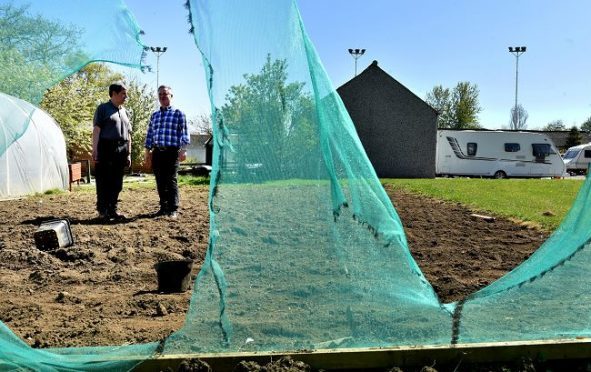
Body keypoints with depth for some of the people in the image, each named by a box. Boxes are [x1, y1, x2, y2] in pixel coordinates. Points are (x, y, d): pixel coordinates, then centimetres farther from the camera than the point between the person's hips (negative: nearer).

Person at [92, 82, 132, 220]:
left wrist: (128, 153, 15)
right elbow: (96, 129, -6)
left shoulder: (124, 111, 19)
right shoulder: (103, 108, 1)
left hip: (121, 150, 6)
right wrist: (94, 150, -15)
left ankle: (112, 209, 16)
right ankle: (102, 211, 3)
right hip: (106, 148, -6)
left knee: (117, 183, 8)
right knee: (104, 181, -3)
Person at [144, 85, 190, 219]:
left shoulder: (178, 113, 3)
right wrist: (148, 152, 12)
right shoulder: (154, 115, 17)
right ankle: (164, 207, 15)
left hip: (172, 152, -5)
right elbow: (149, 134, 18)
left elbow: (184, 132, -2)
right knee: (160, 182, 7)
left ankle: (173, 209, -5)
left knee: (171, 181, -7)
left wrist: (183, 150, -10)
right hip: (157, 152, 5)